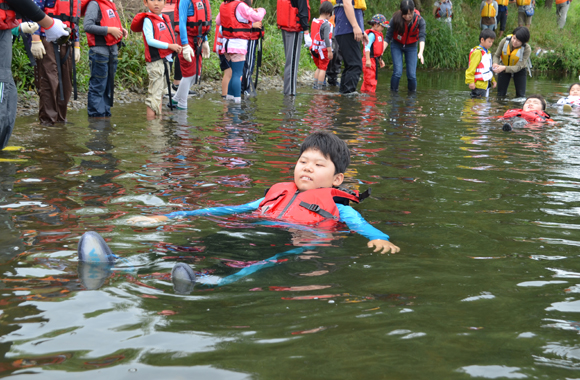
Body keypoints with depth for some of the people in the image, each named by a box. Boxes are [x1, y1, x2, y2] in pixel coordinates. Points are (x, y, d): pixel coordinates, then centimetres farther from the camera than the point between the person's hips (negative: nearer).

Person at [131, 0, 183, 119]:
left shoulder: (165, 19, 15)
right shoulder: (148, 20, -9)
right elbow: (150, 41, -19)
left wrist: (176, 48, 1)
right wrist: (169, 46, -20)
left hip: (166, 60, 9)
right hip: (155, 61, -8)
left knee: (160, 91, 15)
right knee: (155, 92, -10)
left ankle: (159, 118, 24)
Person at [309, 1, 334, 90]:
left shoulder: (314, 22, 8)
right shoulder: (326, 24, -16)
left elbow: (311, 35, 14)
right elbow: (326, 38, -22)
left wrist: (311, 49, 23)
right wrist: (329, 51, -20)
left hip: (314, 48, 7)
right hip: (323, 49, -7)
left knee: (319, 67, 20)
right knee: (323, 68, 3)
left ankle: (315, 84, 19)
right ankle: (319, 86, 3)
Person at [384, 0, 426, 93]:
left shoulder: (419, 20, -24)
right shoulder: (395, 19, -26)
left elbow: (422, 37, -31)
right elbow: (388, 37, -20)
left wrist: (421, 52, -47)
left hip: (411, 47, 1)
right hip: (397, 46, -1)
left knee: (412, 75, -6)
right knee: (398, 72, -14)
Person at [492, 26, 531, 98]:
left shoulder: (527, 49, -30)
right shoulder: (505, 41, -25)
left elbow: (518, 67, -31)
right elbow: (496, 55, -12)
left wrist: (504, 68, -49)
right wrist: (495, 64, -36)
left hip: (519, 70, -1)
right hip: (504, 67, 1)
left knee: (521, 96, -4)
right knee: (500, 94, 2)